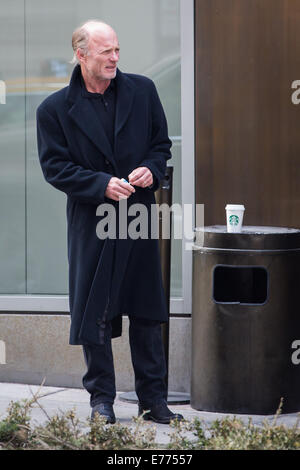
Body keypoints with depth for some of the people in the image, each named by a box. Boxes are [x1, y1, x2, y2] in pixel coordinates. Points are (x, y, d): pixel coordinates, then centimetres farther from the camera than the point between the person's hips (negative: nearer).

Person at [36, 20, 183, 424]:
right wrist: (102, 184, -17)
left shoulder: (142, 91, 4)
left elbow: (161, 143, 12)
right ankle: (101, 398, 15)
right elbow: (55, 167, -6)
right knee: (94, 314, 3)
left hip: (140, 218, 2)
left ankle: (153, 399, 16)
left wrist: (152, 170, -9)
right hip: (91, 224, -2)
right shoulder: (55, 109, -4)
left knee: (147, 312, 7)